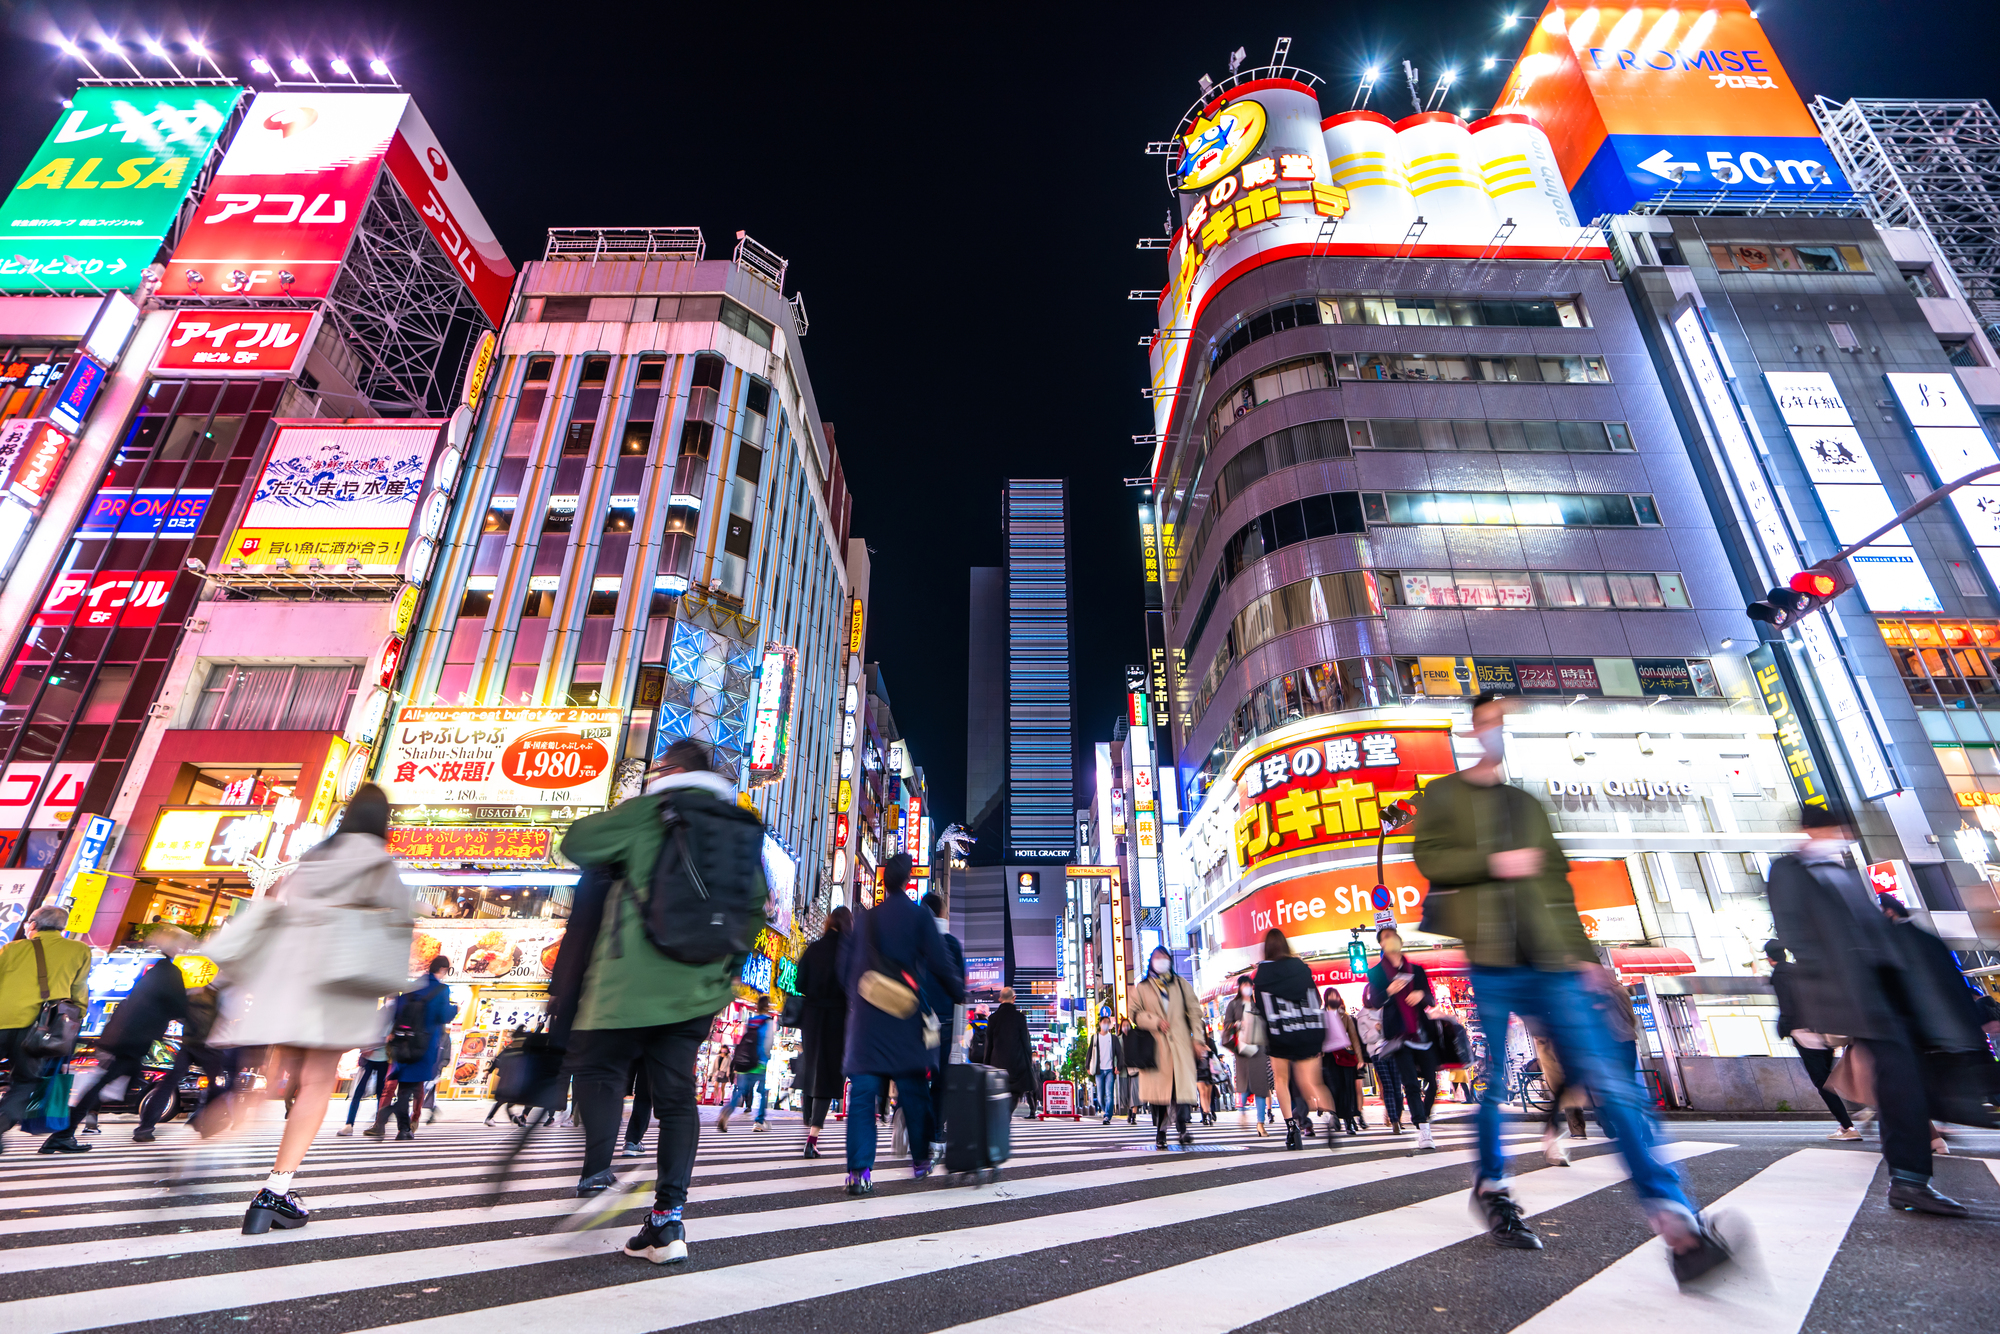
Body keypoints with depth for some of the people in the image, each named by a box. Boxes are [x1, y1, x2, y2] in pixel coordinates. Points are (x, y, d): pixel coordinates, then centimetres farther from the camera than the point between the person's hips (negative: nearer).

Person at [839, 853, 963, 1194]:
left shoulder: (862, 918, 8)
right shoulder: (919, 916, -3)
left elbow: (845, 967, 12)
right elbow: (940, 964, -4)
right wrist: (959, 994, 12)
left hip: (865, 1020, 2)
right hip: (905, 1019, -2)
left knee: (863, 1094, 2)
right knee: (914, 1092, 12)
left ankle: (859, 1171, -4)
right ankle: (921, 1161, 23)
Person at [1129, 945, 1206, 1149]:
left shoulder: (1181, 983, 17)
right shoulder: (1142, 987, 13)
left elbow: (1194, 1010, 12)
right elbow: (1135, 1013, 6)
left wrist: (1197, 1039, 2)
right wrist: (1155, 1022, -10)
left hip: (1180, 1043, 1)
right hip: (1155, 1045, -1)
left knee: (1182, 1084, -11)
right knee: (1158, 1087, -3)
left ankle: (1182, 1128, -3)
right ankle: (1160, 1132, 6)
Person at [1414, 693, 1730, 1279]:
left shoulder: (1527, 804, 23)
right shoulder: (1442, 795, 8)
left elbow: (1557, 883, 21)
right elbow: (1427, 858, -4)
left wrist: (1582, 952, 14)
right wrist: (1493, 862, -12)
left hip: (1549, 962, 4)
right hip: (1485, 961, -4)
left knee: (1609, 1082, -7)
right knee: (1487, 1085, 4)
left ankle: (1673, 1215, -7)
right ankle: (1492, 1186, 24)